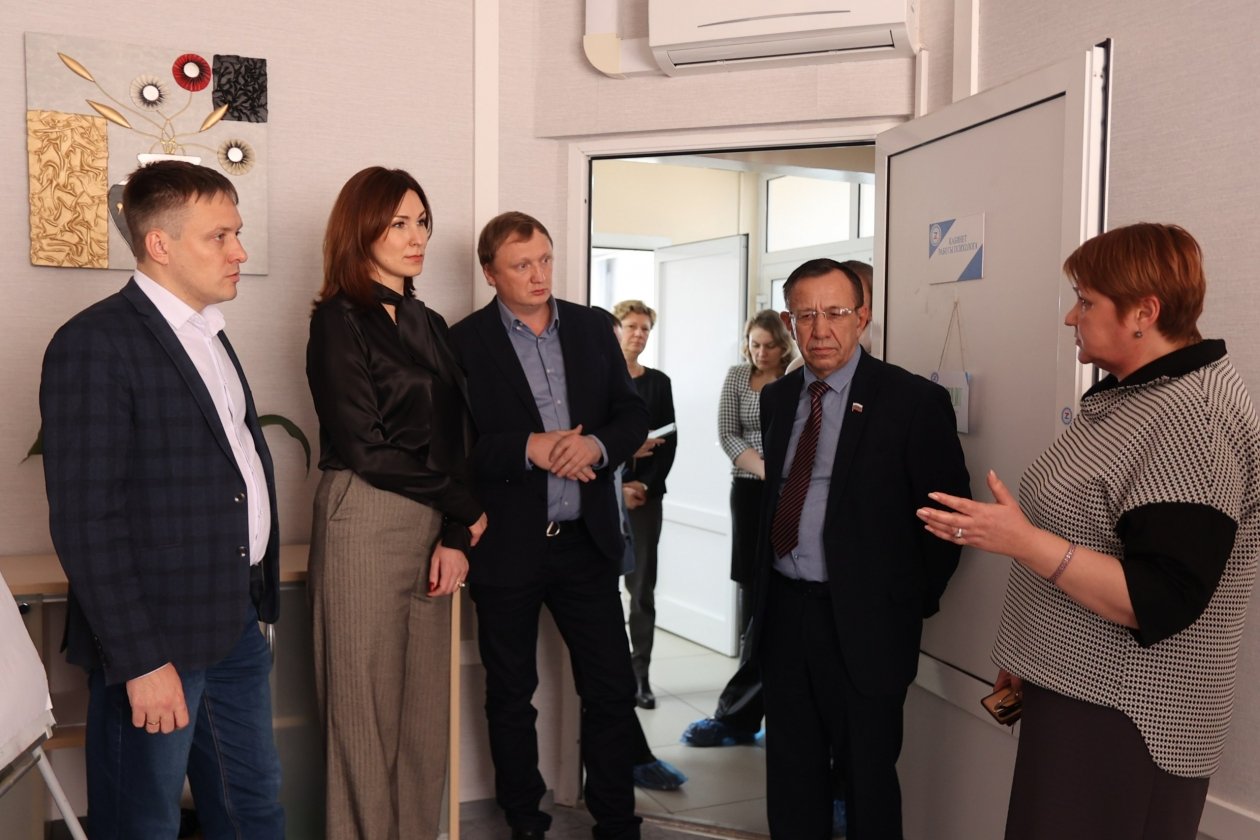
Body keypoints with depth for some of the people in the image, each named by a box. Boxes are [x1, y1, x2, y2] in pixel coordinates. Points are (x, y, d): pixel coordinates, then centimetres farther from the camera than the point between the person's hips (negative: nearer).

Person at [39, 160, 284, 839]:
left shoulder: (208, 336, 13)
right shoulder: (95, 344, -15)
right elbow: (85, 521, -18)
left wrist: (255, 598, 12)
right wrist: (140, 661, -19)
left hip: (235, 625, 8)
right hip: (157, 640, -8)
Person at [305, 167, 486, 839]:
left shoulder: (429, 324, 15)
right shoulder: (339, 319, -4)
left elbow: (456, 441, 10)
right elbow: (363, 447, -11)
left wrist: (454, 538, -3)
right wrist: (465, 509, -4)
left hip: (434, 530, 6)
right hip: (366, 524, -6)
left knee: (426, 713, 11)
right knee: (367, 714, 3)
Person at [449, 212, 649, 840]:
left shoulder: (592, 327, 6)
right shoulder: (464, 342, -5)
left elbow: (634, 413, 5)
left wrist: (595, 446, -15)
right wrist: (527, 449, -22)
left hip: (586, 539, 3)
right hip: (507, 546, -2)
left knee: (611, 689, 9)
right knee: (511, 696, 15)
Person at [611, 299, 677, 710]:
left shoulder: (658, 382, 10)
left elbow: (669, 441, 6)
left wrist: (645, 484, -6)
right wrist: (614, 487, -9)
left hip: (647, 495, 2)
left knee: (643, 587, 2)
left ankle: (640, 674, 8)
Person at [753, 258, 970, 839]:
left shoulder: (914, 401, -11)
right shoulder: (777, 398, 7)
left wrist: (914, 604, -4)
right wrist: (768, 588, 10)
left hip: (863, 623, -5)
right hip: (782, 614, 5)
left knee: (868, 780, 11)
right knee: (791, 777, 18)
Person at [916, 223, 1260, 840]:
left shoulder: (1189, 419, -22)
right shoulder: (1132, 392, 10)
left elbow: (1160, 603, -26)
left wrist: (1021, 541, -30)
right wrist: (1028, 657, 19)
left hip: (1123, 718, -9)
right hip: (1076, 688, 9)